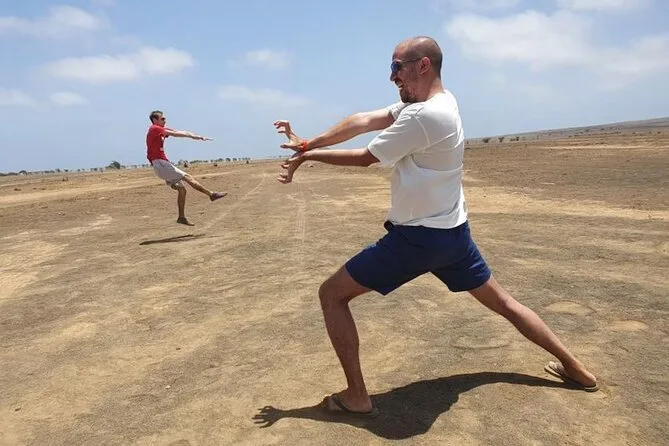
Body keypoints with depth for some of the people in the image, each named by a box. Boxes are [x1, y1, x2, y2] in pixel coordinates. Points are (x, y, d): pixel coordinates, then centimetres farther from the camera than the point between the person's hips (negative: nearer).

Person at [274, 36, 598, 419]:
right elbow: (363, 121, 1)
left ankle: (357, 396, 4)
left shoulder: (423, 116, -21)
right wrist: (308, 143, -4)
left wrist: (308, 155, -2)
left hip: (416, 238, -9)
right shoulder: (439, 100, 7)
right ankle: (575, 367, 31)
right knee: (503, 301, 23)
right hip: (453, 233, 10)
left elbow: (365, 158, -13)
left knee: (332, 295, -1)